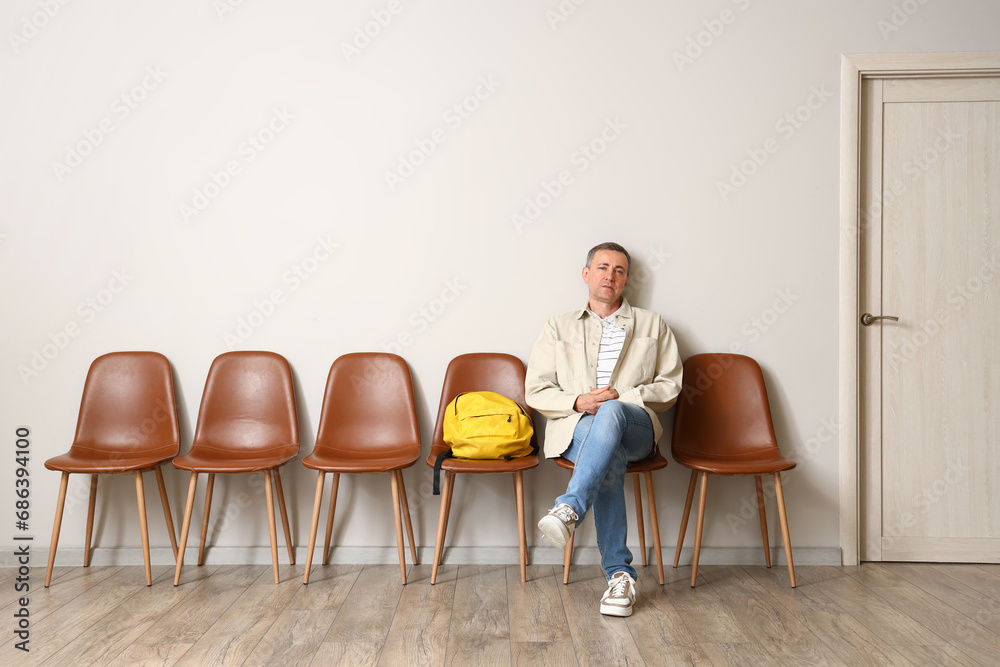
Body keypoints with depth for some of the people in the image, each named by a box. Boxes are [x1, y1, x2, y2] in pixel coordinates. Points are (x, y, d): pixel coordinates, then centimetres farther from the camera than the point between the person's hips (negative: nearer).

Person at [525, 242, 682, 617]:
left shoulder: (652, 326, 19)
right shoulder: (559, 328, 19)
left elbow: (670, 385, 11)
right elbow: (535, 391, 11)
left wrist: (623, 398, -6)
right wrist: (578, 401, -9)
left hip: (635, 426, 0)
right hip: (576, 428, 0)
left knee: (610, 414, -38)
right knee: (610, 458, -36)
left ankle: (569, 509, -47)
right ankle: (619, 573, -32)